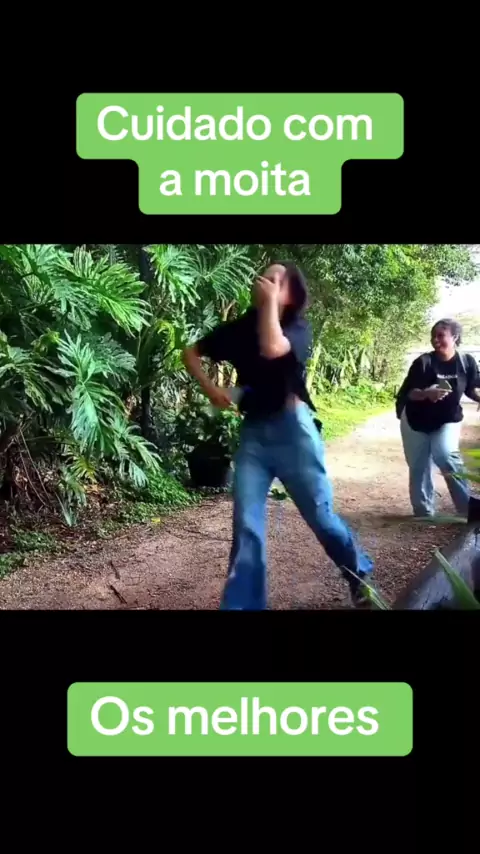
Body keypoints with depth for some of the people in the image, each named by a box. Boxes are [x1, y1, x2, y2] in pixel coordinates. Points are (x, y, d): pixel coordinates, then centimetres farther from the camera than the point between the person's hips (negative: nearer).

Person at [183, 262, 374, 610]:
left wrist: (270, 301, -16)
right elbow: (192, 353, 14)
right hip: (253, 432, 3)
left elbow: (271, 349, -26)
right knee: (246, 525, -2)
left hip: (292, 430, -3)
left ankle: (361, 575, 32)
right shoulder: (241, 326, 6)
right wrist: (210, 388, -1)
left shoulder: (298, 327, -3)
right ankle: (242, 604, 8)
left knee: (320, 515, 7)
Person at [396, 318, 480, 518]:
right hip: (416, 421, 1)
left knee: (445, 455, -25)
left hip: (448, 420, -1)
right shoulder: (423, 362, -16)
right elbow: (408, 392, -15)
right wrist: (426, 393, -35)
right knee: (419, 467, 5)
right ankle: (424, 513, 21)